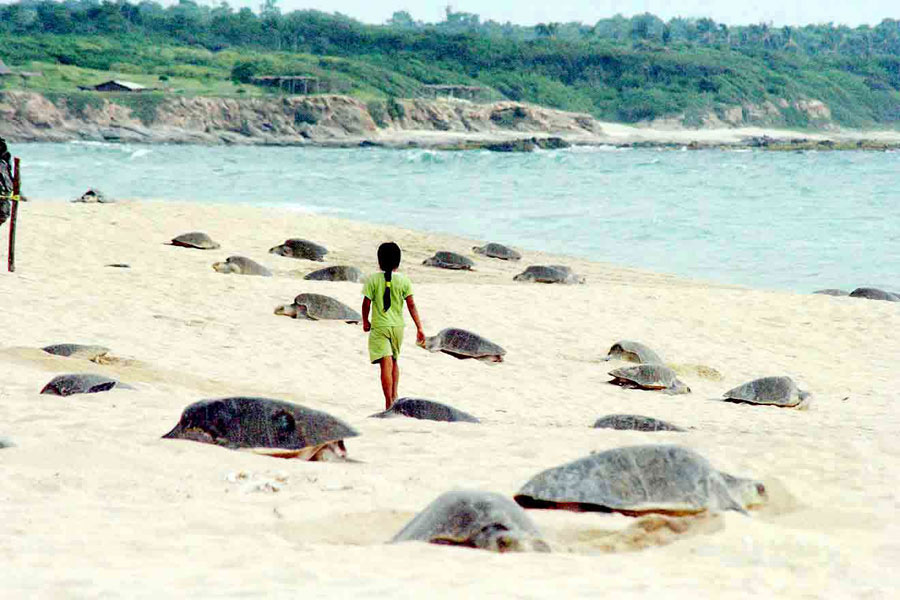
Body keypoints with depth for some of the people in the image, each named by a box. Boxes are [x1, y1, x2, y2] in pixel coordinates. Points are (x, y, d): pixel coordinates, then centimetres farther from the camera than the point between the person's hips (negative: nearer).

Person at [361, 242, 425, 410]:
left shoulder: (372, 279, -7)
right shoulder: (403, 280, -2)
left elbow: (366, 303, -5)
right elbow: (411, 305, -4)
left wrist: (365, 322, 12)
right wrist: (419, 328, -1)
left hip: (379, 327, -3)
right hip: (398, 326, 3)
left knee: (386, 364, -8)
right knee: (394, 360, 22)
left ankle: (389, 403, -14)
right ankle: (394, 395, 24)